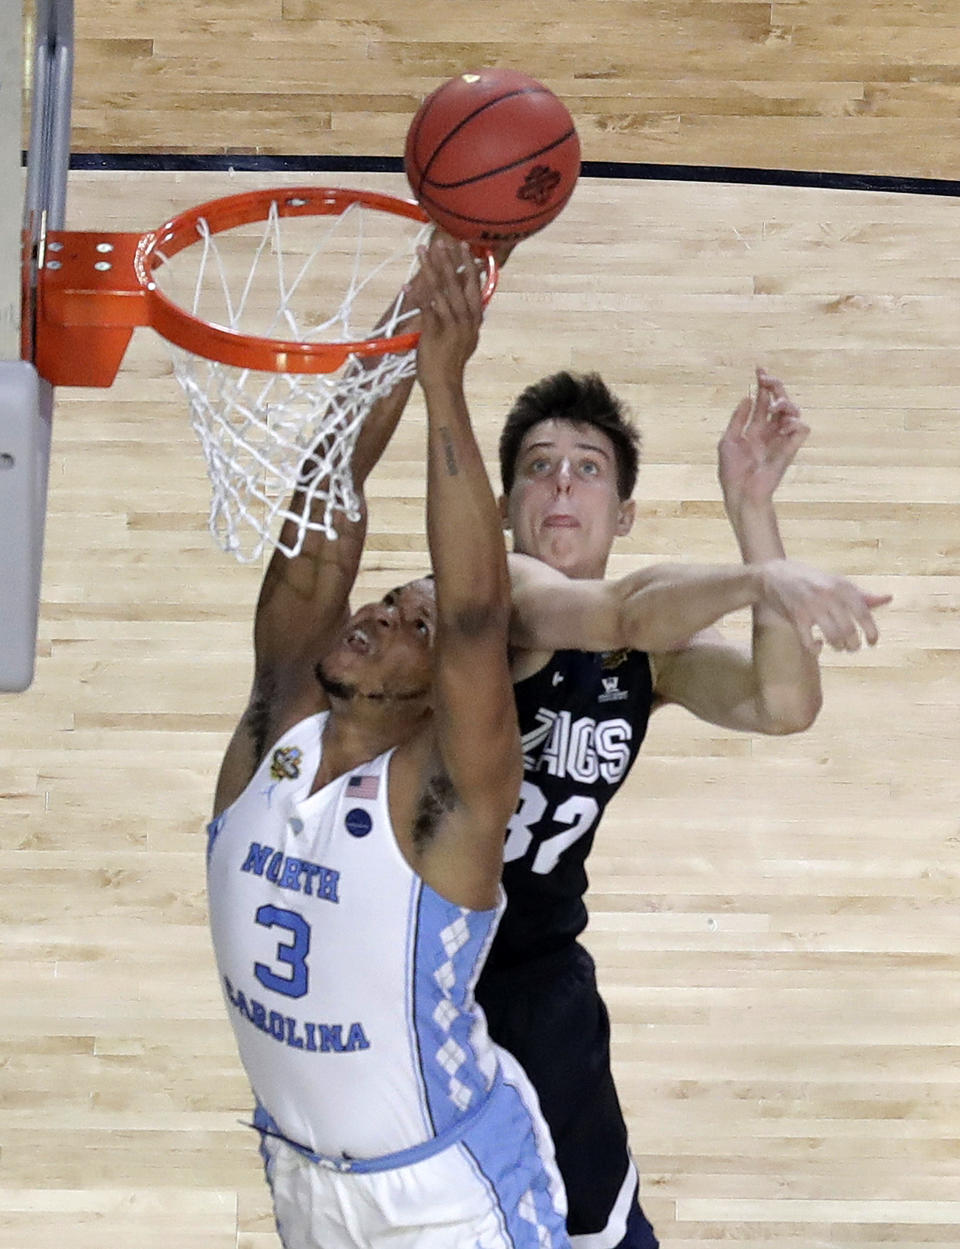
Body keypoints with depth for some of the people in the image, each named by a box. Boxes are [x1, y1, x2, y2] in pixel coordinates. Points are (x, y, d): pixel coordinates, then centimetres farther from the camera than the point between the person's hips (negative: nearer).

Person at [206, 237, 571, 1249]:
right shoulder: (273, 731, -9)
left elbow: (476, 610, -38)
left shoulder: (446, 799, -22)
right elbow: (319, 544, -21)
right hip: (298, 1165, 5)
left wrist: (443, 385, -39)